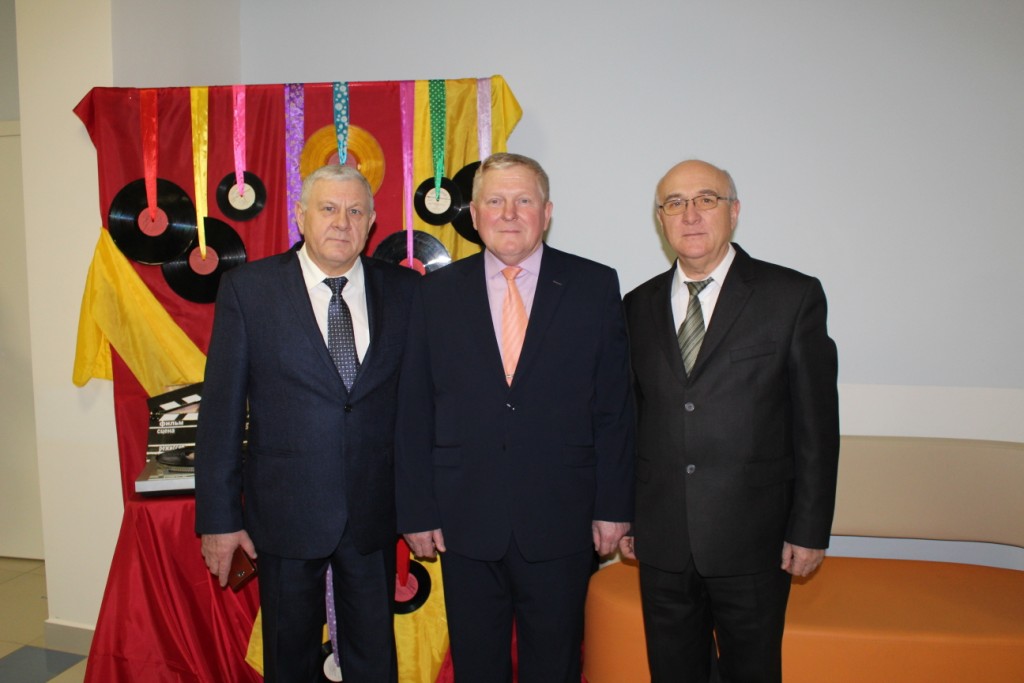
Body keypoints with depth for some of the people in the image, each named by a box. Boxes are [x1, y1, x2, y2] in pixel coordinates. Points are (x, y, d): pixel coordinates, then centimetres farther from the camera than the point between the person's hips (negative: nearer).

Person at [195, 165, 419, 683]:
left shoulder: (404, 290, -1)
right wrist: (218, 516, -6)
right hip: (285, 511, -1)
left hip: (374, 513, 2)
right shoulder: (247, 288, -6)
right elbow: (221, 410, -6)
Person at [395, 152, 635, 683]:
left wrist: (614, 506, -3)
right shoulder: (437, 293, 2)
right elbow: (414, 413, 2)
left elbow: (614, 406, -1)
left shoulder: (594, 287, -1)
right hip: (465, 523, 1)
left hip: (559, 521, -1)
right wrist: (416, 512, -1)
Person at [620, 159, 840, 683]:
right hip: (661, 540, 3)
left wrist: (809, 530, -6)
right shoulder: (639, 306, 6)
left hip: (752, 542, -2)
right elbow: (629, 419, 8)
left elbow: (816, 423, -4)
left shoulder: (793, 296, -4)